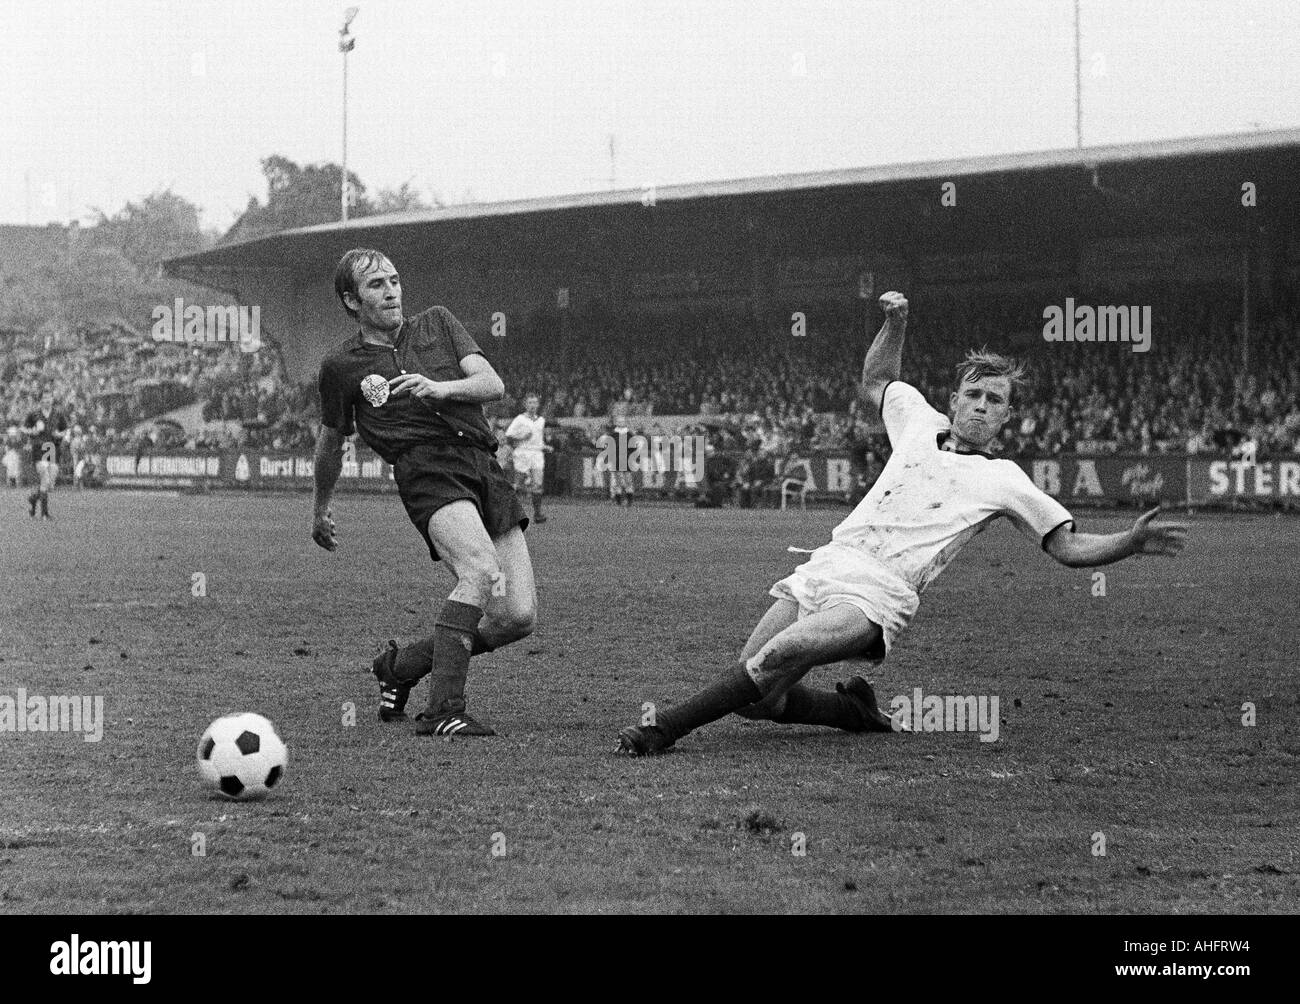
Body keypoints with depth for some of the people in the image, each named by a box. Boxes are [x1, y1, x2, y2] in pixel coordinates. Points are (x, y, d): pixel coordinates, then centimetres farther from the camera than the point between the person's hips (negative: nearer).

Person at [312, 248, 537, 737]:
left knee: (518, 615, -6)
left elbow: (493, 384, 7)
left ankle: (401, 664, 15)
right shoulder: (341, 365, 11)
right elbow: (331, 440, 26)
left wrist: (441, 388, -12)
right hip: (426, 471, -4)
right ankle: (443, 710, -34)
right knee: (482, 571, -33)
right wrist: (320, 508, 35)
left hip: (485, 468, 4)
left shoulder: (438, 323, 18)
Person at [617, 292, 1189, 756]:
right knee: (754, 697, -5)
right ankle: (851, 710, 18)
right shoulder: (920, 421, 20)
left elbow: (1069, 547, 8)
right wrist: (895, 324, 26)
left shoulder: (1003, 481, 8)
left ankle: (667, 728, -29)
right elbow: (874, 384, 41)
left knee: (779, 656, -32)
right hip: (826, 567, 5)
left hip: (880, 594, -5)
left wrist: (1130, 544, -10)